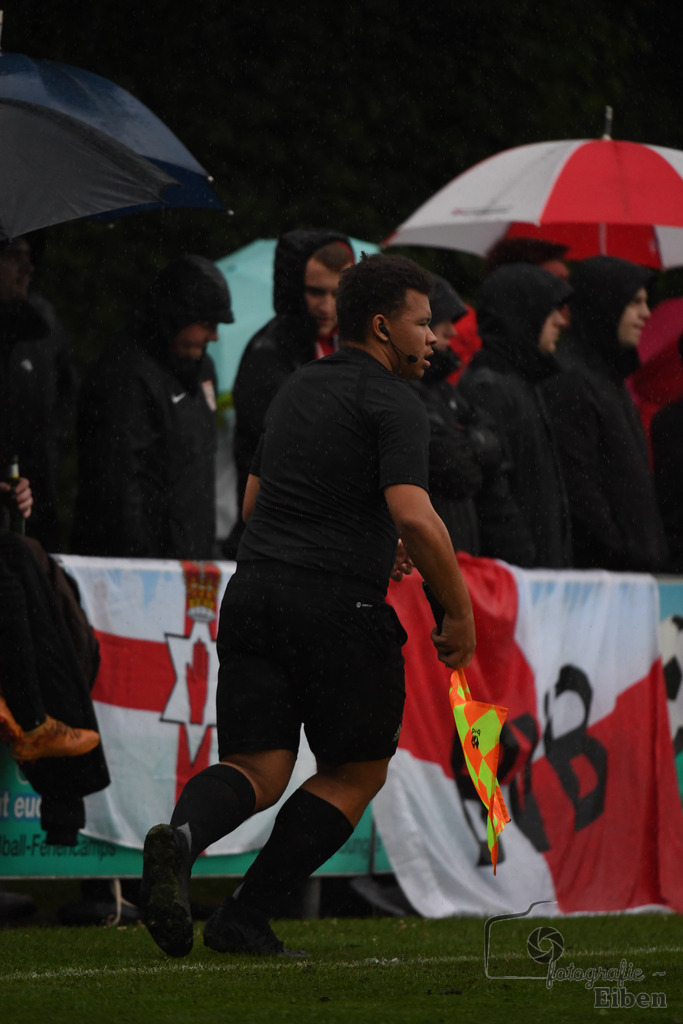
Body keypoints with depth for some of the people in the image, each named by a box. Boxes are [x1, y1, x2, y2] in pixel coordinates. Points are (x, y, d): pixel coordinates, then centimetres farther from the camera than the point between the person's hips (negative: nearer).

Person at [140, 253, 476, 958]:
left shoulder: (298, 389, 21)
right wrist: (459, 612, -8)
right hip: (339, 608, -6)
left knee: (256, 770, 4)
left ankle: (181, 838, -31)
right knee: (356, 771, 11)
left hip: (254, 588, 6)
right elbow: (415, 516, -19)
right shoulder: (391, 403, -5)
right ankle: (244, 917, 1)